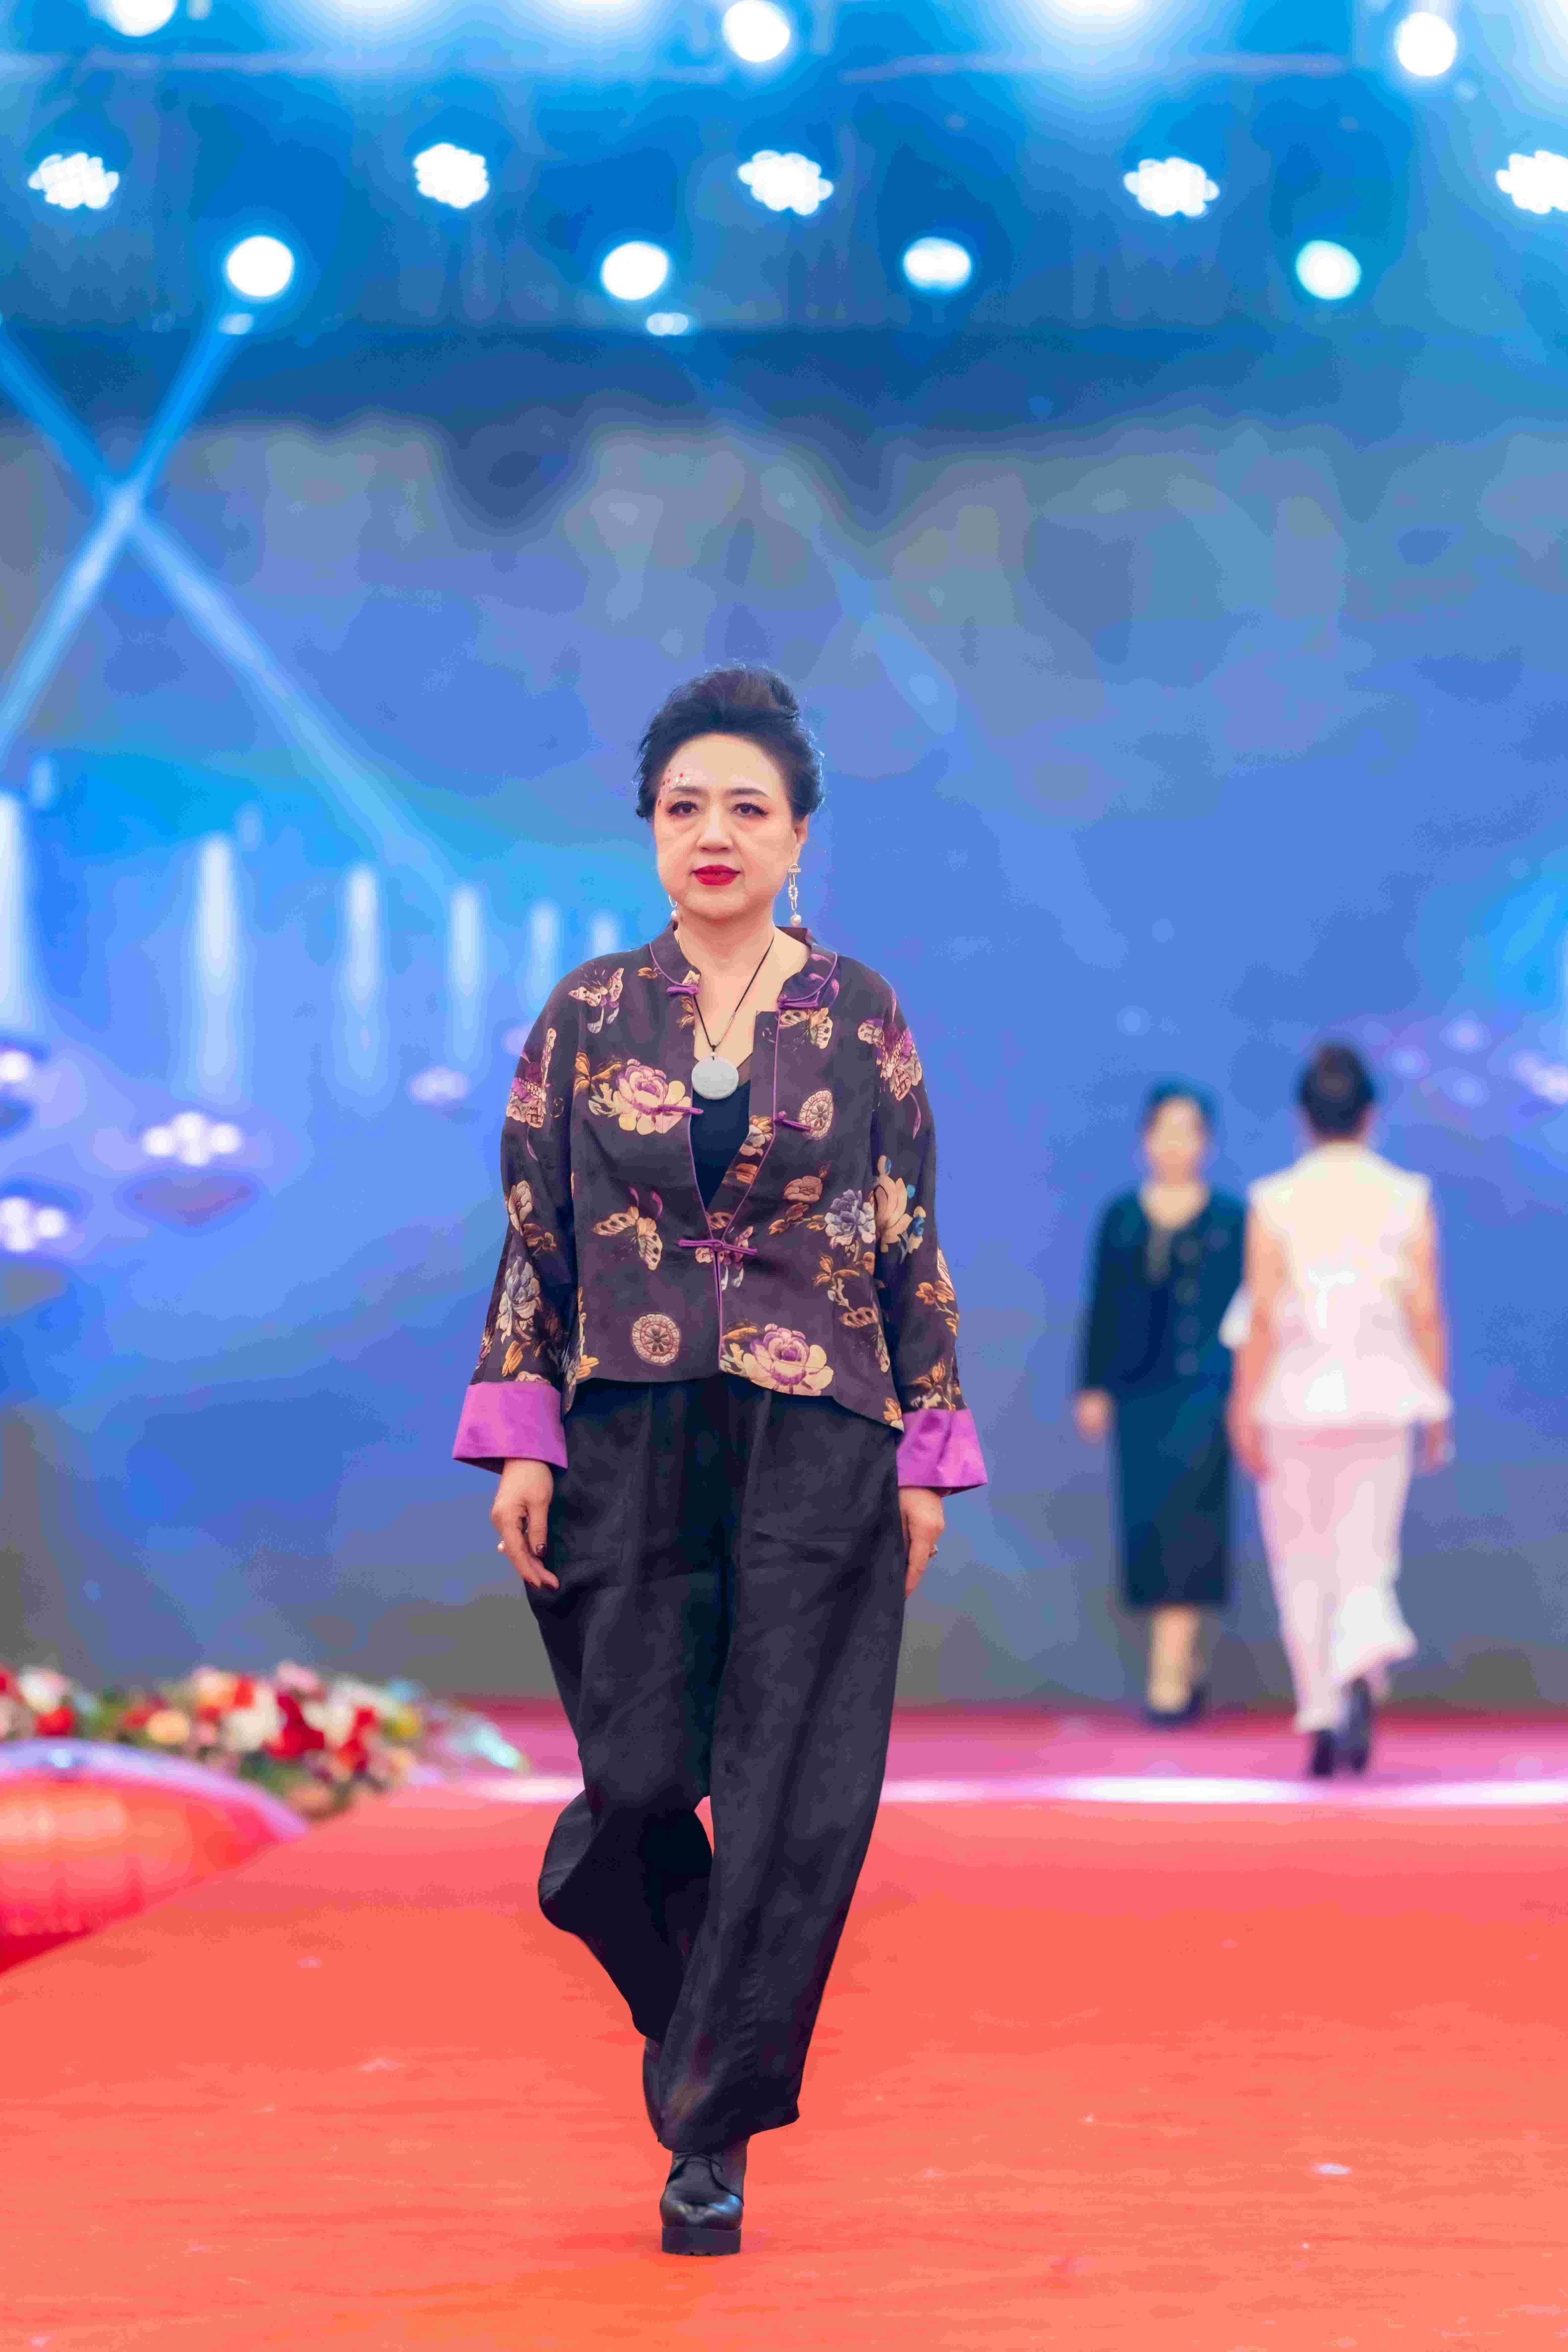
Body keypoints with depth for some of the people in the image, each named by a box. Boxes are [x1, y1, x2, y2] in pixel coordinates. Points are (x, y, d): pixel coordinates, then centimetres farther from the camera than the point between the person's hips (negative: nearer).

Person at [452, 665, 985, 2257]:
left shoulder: (860, 1020, 3)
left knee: (788, 1797, -3)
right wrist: (522, 1440, -2)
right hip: (635, 1446, 1)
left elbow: (914, 1246, 5)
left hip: (817, 1447, -1)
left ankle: (714, 2123, 8)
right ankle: (690, 2019, 31)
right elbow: (535, 1237, 6)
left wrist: (926, 1454, 1)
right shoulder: (589, 1016, 6)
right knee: (640, 1776, 0)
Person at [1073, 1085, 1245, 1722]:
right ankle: (1185, 1666, 22)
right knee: (1146, 1523, 6)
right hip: (1138, 1391, 3)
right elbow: (1102, 1307, 10)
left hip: (1204, 1389, -3)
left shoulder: (1230, 1218, 2)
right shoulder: (1120, 1217, 9)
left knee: (1186, 1518, -12)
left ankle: (1168, 1674, -16)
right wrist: (1093, 1387, 6)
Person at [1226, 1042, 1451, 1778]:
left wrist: (1245, 1411, -2)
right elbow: (1427, 1311, -1)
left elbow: (1262, 1317, -7)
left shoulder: (1274, 1201, -4)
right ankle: (1362, 1671, -24)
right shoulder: (1407, 1197, 0)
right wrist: (1437, 1408, 7)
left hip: (1296, 1391, -1)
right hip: (1381, 1390, 1)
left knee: (1301, 1568, 12)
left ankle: (1320, 1718, 11)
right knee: (1367, 1564, 5)